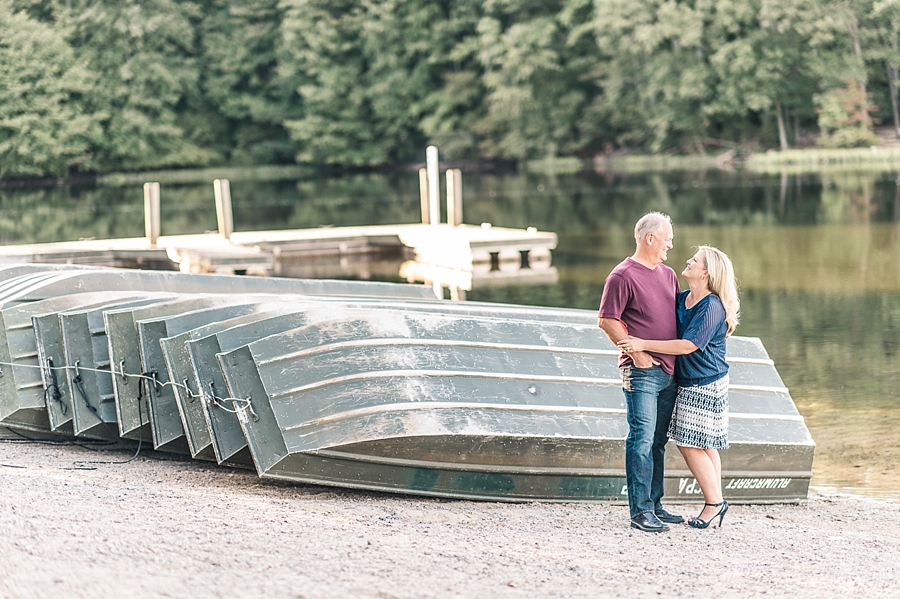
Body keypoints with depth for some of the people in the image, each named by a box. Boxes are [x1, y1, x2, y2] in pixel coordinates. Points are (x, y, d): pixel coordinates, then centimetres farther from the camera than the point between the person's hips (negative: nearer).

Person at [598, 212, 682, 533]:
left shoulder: (668, 274, 18)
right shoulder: (623, 276, -7)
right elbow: (607, 320, -11)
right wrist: (634, 350, -17)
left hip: (669, 371, 8)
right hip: (641, 371, -8)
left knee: (658, 441, 11)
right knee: (642, 439, -9)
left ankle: (655, 505, 18)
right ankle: (640, 511, -9)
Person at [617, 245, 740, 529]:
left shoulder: (711, 307, -18)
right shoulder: (682, 299, 8)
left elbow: (688, 345, -24)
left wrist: (644, 344, -24)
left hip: (705, 386, -9)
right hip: (688, 382, 9)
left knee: (691, 445, -7)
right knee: (705, 446, 11)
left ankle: (714, 503, 2)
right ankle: (715, 502, 17)